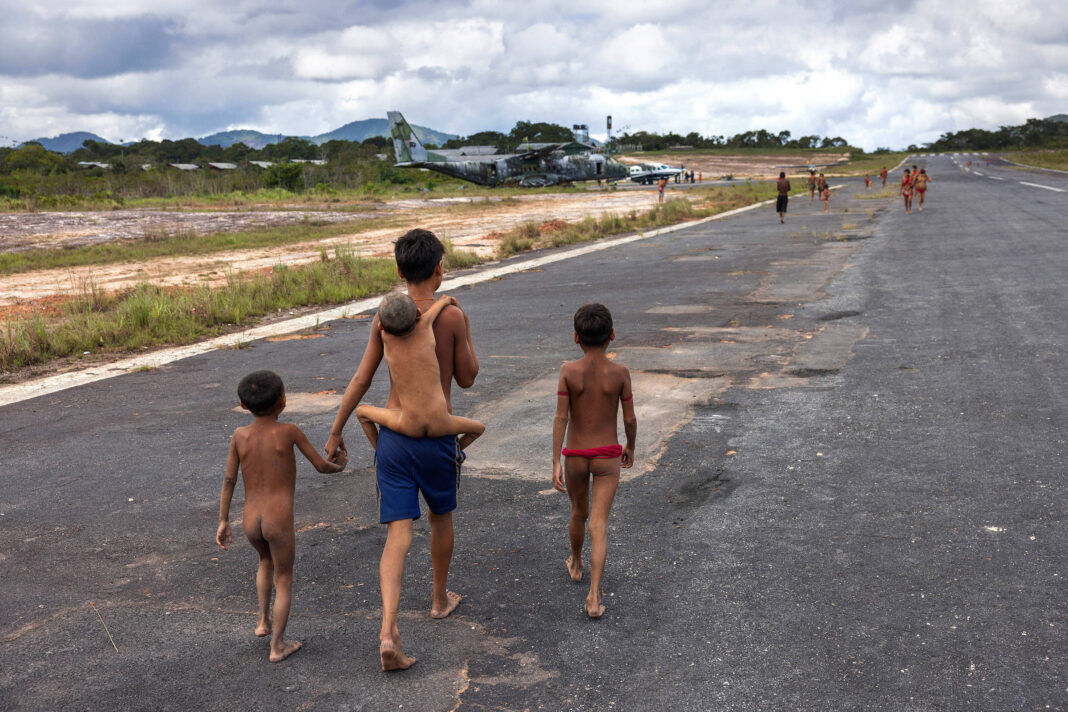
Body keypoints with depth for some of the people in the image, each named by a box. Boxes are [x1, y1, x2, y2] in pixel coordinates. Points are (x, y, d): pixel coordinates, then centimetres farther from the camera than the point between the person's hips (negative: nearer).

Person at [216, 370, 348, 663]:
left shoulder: (240, 436, 3)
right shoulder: (289, 431, -4)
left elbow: (228, 481, 5)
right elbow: (321, 466, 2)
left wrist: (223, 522, 13)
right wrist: (339, 465, 24)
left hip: (250, 522, 4)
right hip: (280, 520, -4)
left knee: (266, 560, 34)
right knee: (283, 579, 15)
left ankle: (263, 620, 34)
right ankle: (277, 646, 17)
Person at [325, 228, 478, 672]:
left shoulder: (384, 318, 0)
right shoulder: (452, 316, -8)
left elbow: (360, 381, 3)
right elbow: (466, 379, 2)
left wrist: (336, 431, 13)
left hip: (392, 433, 2)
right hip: (435, 435, -2)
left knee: (398, 533, 0)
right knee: (441, 517, 23)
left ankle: (388, 631, -14)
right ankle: (440, 597, 43)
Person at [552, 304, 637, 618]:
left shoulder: (569, 371, -11)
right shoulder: (620, 373, -11)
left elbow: (560, 418, -13)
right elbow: (629, 418, -4)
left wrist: (555, 463, -10)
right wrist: (630, 448, 14)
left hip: (575, 455, 1)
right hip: (607, 455, -1)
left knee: (579, 512, 25)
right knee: (599, 525, -2)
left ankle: (576, 564, 49)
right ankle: (594, 597, -12)